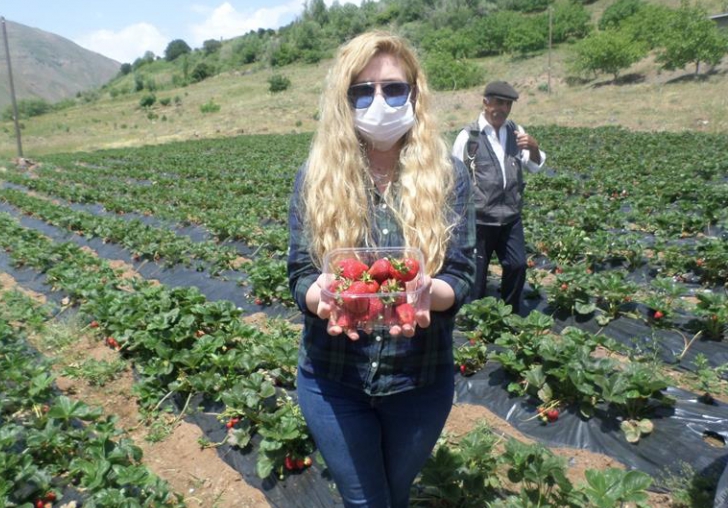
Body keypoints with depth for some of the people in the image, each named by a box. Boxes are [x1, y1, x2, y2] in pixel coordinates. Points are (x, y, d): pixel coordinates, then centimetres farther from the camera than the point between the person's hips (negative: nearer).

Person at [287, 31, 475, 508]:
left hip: (422, 376, 1)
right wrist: (323, 297, -29)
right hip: (333, 377, 0)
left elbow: (461, 276, -8)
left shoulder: (449, 174, -7)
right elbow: (300, 275, -6)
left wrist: (424, 293, -31)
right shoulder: (316, 176, -6)